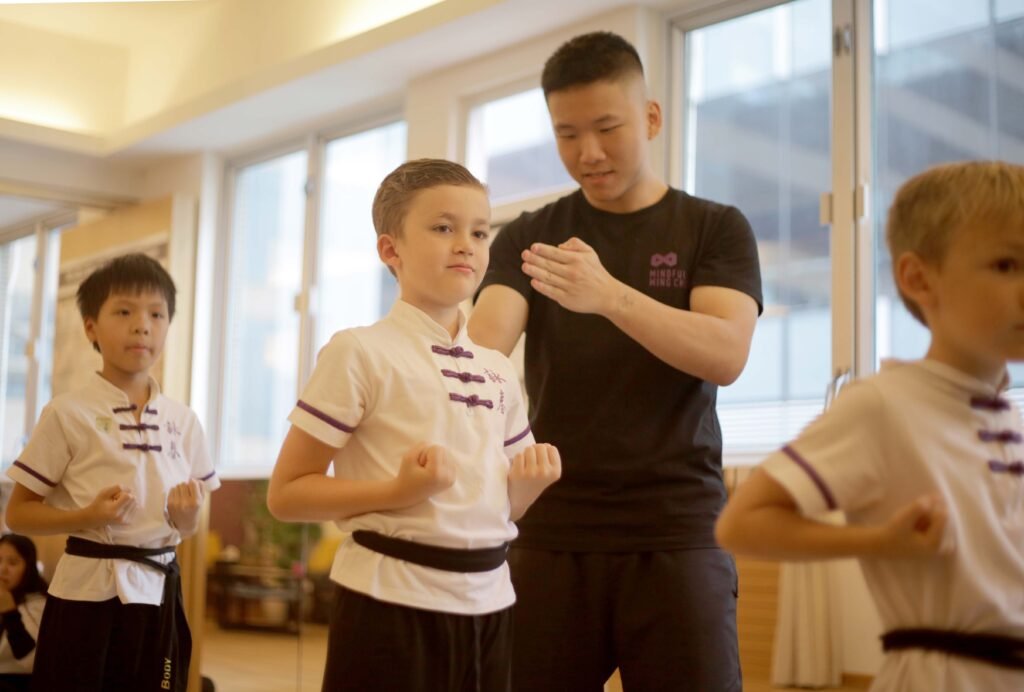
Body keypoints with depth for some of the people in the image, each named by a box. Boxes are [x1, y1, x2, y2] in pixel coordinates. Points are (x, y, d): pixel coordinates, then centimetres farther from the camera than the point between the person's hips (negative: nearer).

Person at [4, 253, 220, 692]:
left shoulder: (183, 421, 5)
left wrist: (186, 518, -9)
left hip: (158, 594, 4)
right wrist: (88, 517, -17)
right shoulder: (67, 415, -6)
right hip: (86, 595, -3)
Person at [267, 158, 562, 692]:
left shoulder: (498, 372, 12)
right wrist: (398, 491, -20)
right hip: (392, 600, -6)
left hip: (487, 600, 6)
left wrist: (530, 482, -2)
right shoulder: (361, 353, -7)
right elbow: (285, 493, -8)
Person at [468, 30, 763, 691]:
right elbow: (488, 338, -8)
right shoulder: (528, 238, 9)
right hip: (551, 536, 2)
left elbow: (726, 354, -12)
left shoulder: (716, 229, 4)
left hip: (676, 535, -1)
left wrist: (609, 296, -28)